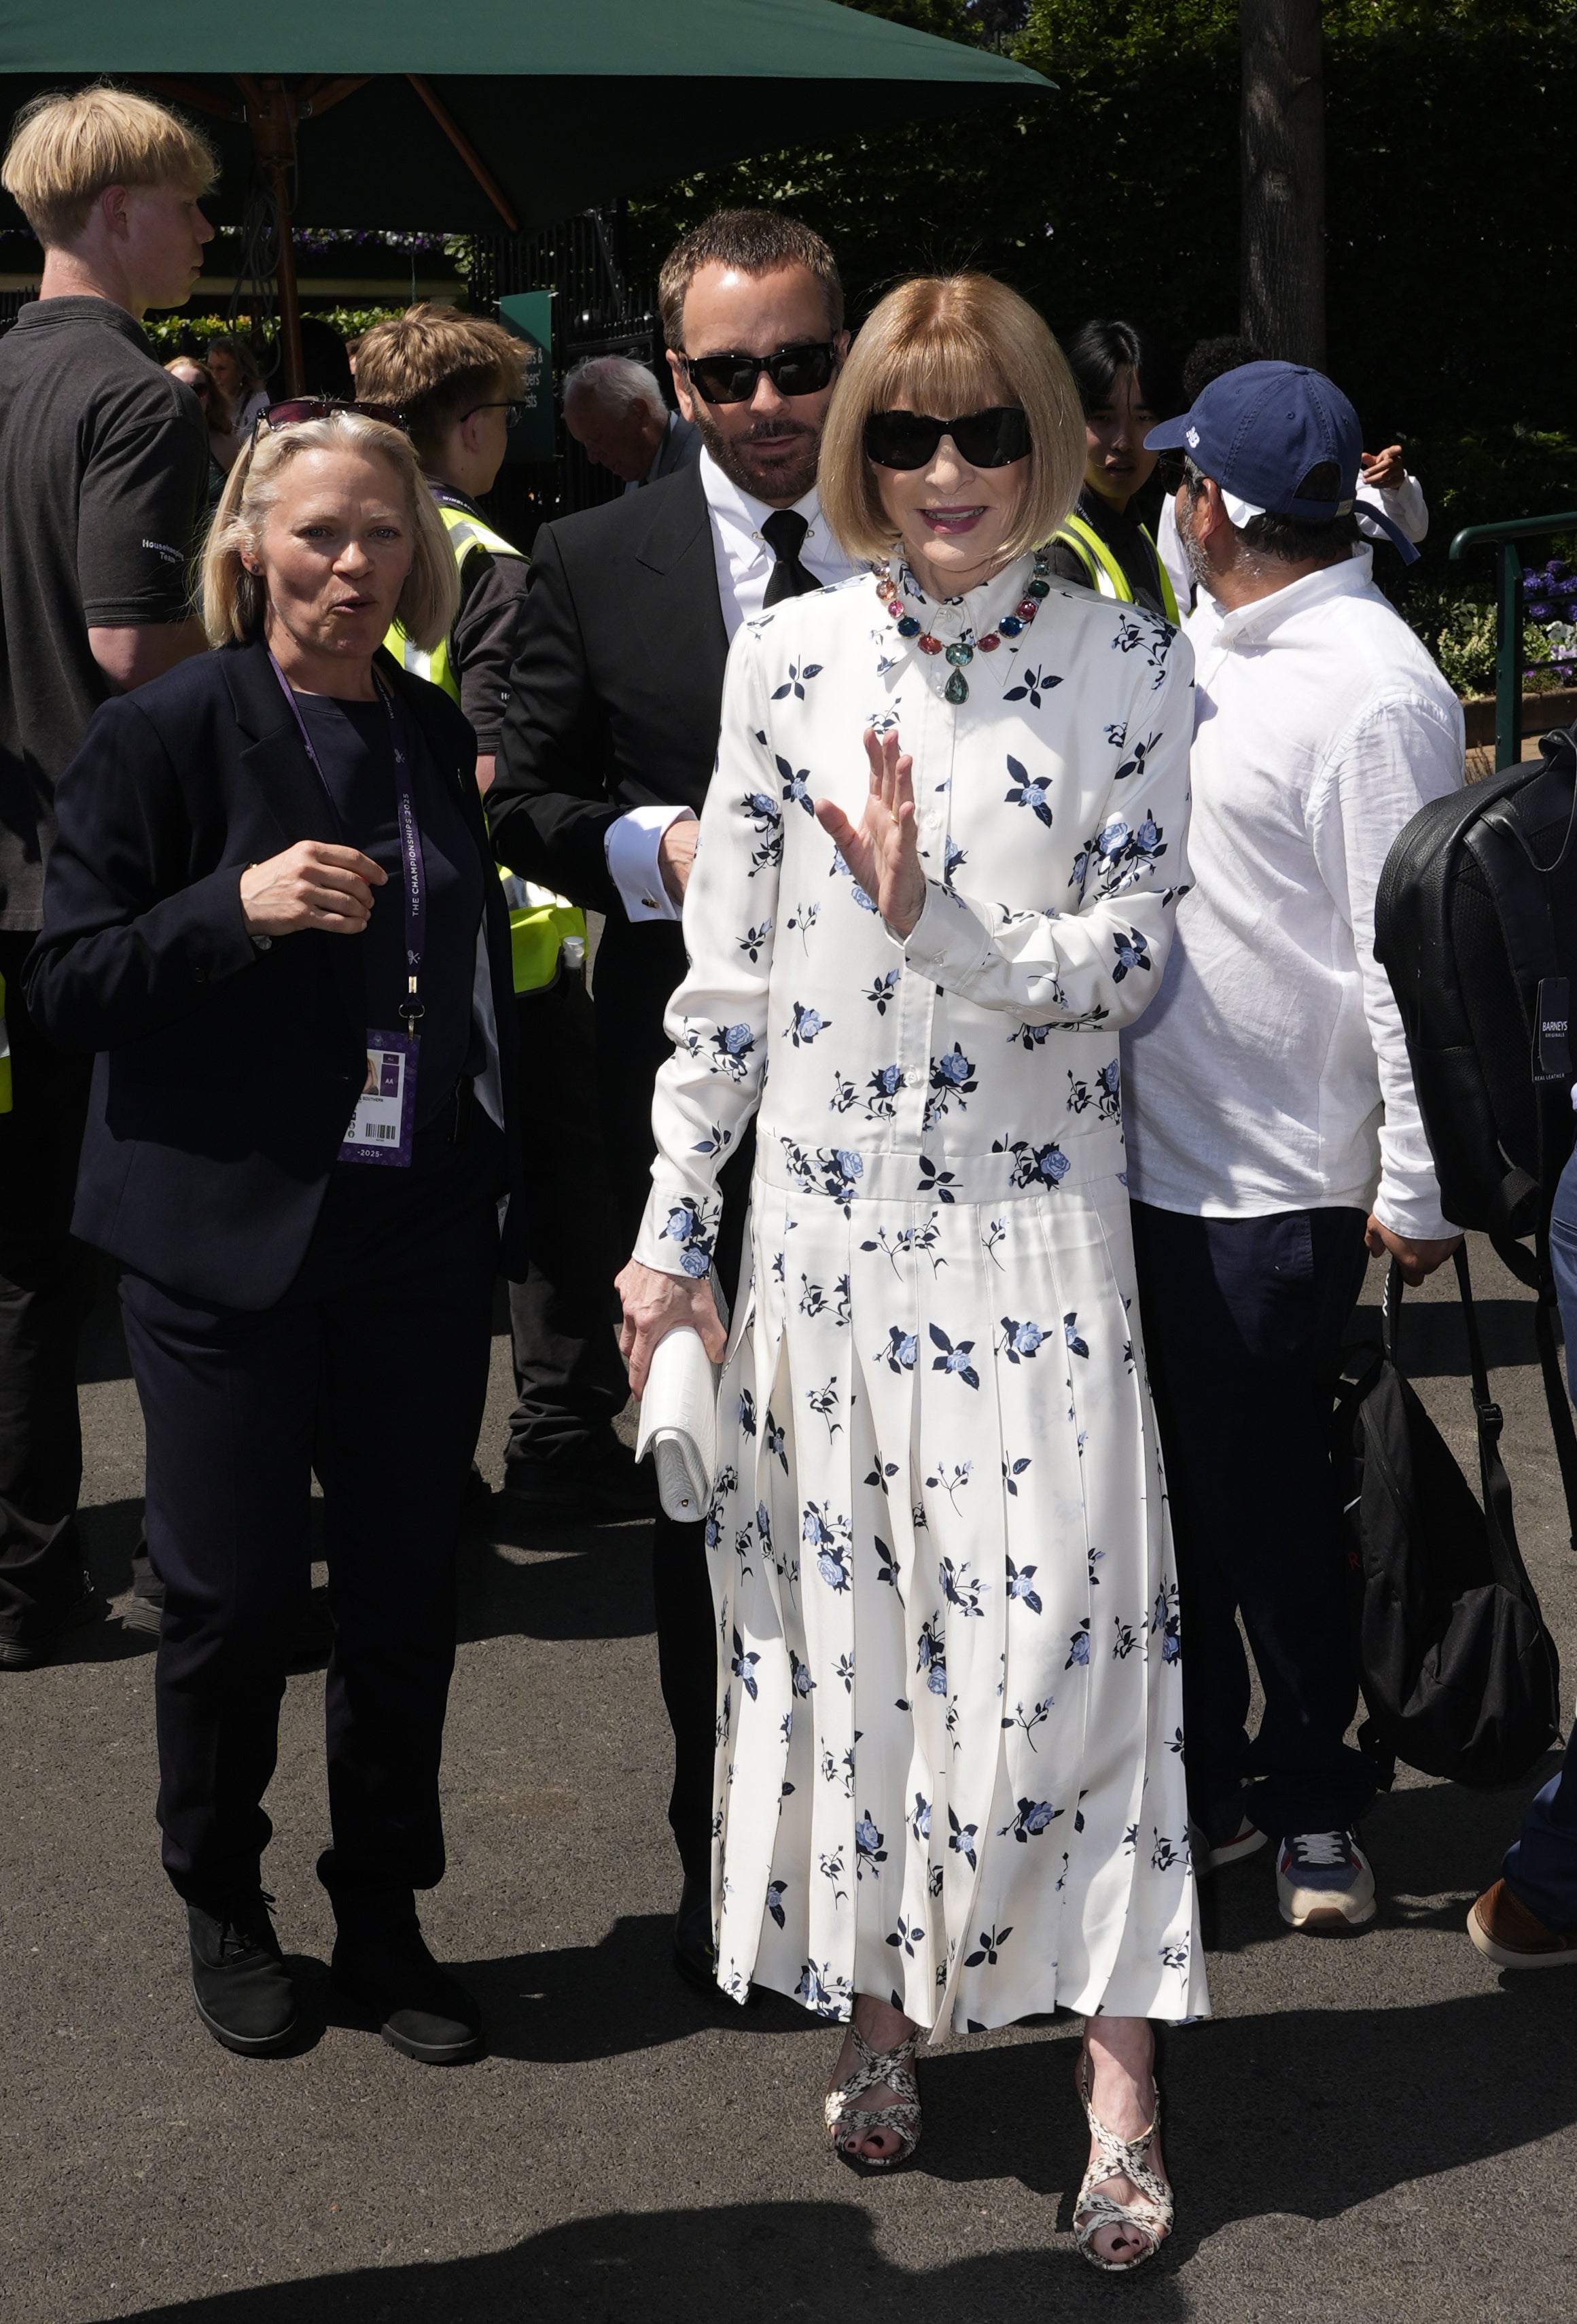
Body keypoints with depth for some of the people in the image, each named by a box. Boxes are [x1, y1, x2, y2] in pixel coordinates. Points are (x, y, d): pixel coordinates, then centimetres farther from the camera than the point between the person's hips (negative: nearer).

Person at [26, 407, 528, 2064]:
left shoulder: (441, 737, 9)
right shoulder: (162, 734, -6)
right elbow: (66, 993, -9)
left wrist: (502, 1180, 7)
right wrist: (238, 906, -23)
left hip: (421, 1239, 4)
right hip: (231, 1236, -4)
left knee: (407, 1595, 9)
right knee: (236, 1594, 4)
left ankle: (382, 1921, 26)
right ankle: (222, 1911, 28)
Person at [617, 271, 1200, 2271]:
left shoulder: (1127, 667, -2)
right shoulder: (788, 659, 2)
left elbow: (1134, 954, -5)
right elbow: (726, 968, 4)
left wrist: (937, 923, -21)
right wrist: (674, 1224, 2)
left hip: (1031, 1221, -2)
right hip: (821, 1209, 2)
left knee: (1062, 1618, -4)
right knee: (839, 1607, 9)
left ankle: (1120, 2086, 5)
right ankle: (875, 2002, 28)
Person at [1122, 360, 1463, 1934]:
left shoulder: (1374, 692, -17)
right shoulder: (1200, 650, 9)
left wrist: (1418, 1187, -15)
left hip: (1274, 1186, -8)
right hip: (1145, 1155, 8)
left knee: (1266, 1503, 5)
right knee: (1170, 1493, 17)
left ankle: (1312, 1797, 26)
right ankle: (1197, 1782, 33)